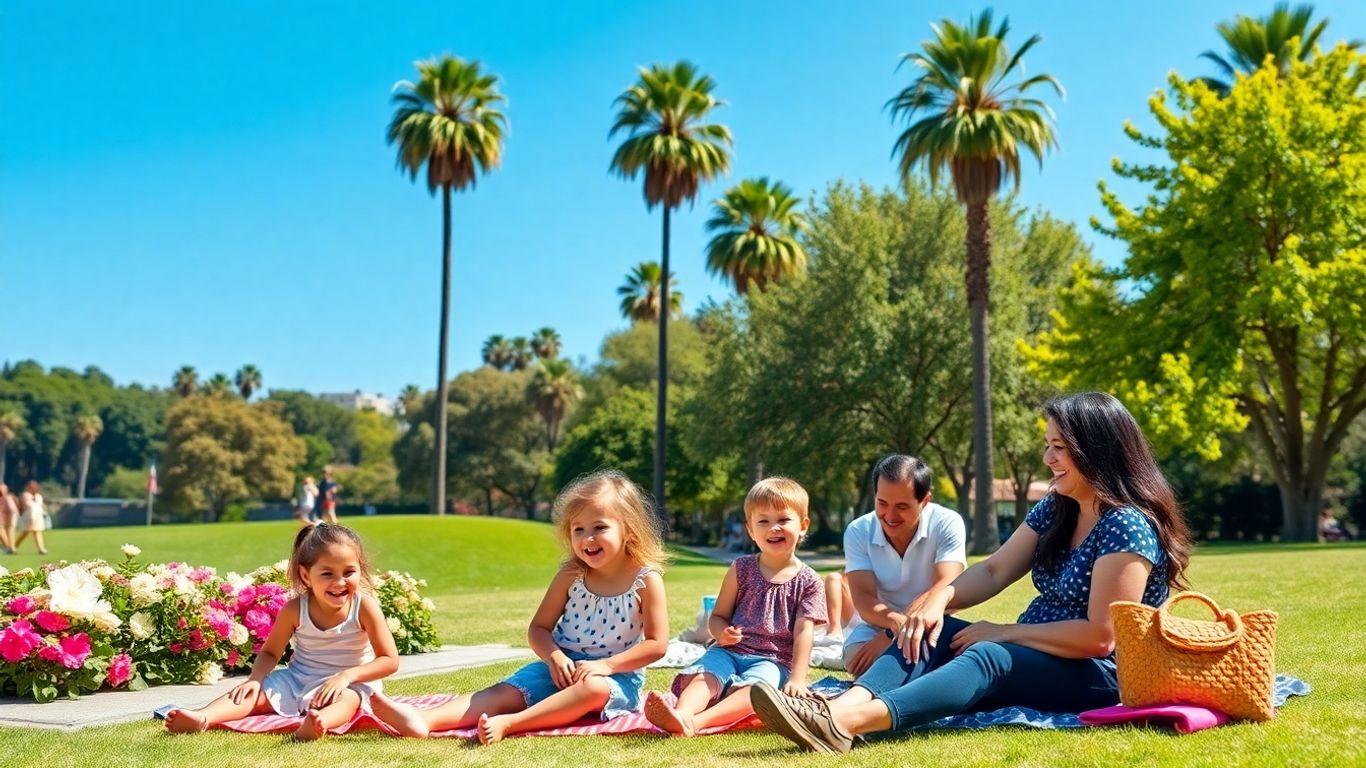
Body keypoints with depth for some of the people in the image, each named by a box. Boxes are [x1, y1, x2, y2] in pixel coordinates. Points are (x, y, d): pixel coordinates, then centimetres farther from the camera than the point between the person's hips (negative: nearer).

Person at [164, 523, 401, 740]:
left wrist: (347, 675, -24)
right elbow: (270, 652, 7)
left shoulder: (365, 607, -12)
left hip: (350, 684, -5)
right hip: (296, 679, 5)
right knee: (252, 692, -16)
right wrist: (255, 679, -14)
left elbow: (390, 661, -12)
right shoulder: (295, 609, -5)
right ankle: (202, 717, -41)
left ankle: (319, 723, -71)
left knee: (347, 700, -38)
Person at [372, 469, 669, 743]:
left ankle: (507, 724, -48)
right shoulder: (570, 576, 0)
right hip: (562, 667, 4)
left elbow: (656, 644, -10)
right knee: (506, 691, -17)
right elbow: (539, 628, 5)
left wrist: (606, 665, -21)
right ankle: (425, 720, -37)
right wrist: (554, 657, -17)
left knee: (594, 687, -37)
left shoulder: (647, 580, -9)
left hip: (616, 675, -3)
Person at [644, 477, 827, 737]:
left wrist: (797, 679, -16)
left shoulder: (808, 582, 3)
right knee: (705, 676, -29)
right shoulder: (741, 569, 9)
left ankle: (698, 721, -59)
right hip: (730, 650, 3)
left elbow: (803, 631, -5)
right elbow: (717, 616, 12)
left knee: (753, 687, -35)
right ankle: (681, 714, -59)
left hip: (772, 660, -3)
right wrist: (722, 633, -13)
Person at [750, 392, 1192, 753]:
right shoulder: (1054, 510, 9)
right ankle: (842, 708, -39)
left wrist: (1003, 632, -18)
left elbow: (1100, 636, -22)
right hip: (1032, 655, 8)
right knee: (930, 632, -11)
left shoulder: (1128, 526, -16)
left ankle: (842, 724, -56)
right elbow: (994, 571, 6)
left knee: (989, 656, -34)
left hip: (1099, 677, -8)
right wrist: (940, 597, -14)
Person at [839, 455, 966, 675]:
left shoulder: (947, 524, -13)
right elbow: (863, 598, -19)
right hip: (875, 626, 0)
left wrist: (890, 637, -34)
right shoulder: (858, 531, -9)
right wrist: (895, 622, -43)